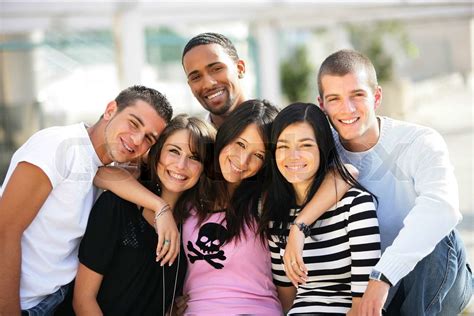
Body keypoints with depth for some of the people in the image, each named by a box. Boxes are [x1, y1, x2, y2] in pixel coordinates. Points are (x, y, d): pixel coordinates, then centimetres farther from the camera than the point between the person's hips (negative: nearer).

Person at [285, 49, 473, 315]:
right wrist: (297, 226, -38)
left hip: (441, 279, -3)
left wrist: (382, 276, -46)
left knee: (439, 240, -33)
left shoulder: (421, 143, -17)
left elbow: (441, 206, -35)